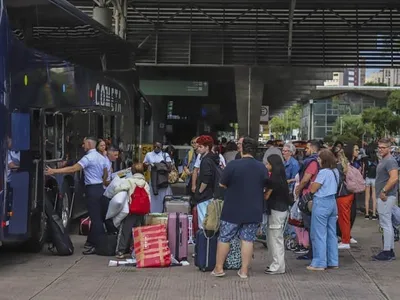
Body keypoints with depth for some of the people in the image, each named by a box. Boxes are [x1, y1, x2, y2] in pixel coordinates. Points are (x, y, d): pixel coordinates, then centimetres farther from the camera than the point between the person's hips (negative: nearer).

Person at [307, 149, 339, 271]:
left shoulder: (323, 172, -17)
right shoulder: (335, 172, 9)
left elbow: (313, 189, -14)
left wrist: (313, 182, 5)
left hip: (321, 203, -9)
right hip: (332, 202, 9)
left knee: (319, 234, -1)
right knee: (331, 233, 13)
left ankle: (319, 263, 2)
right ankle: (333, 262, 18)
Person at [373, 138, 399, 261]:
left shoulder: (390, 161, -16)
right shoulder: (383, 160, 16)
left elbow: (394, 178, -28)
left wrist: (383, 191, -23)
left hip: (386, 197, -11)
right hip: (383, 196, 11)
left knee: (386, 224, -7)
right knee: (387, 224, 14)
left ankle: (387, 252, -3)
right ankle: (390, 251, 20)